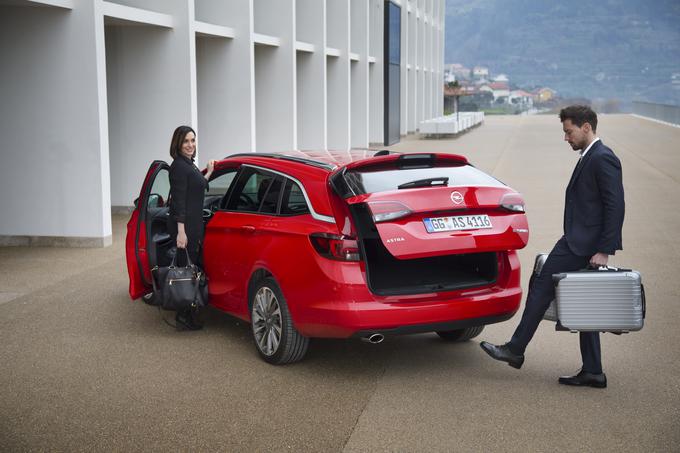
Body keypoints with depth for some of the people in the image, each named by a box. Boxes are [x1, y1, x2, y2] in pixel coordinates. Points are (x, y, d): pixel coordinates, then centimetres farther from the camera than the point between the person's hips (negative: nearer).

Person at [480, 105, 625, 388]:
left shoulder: (602, 159, -13)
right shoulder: (590, 158, 18)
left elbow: (615, 207, -18)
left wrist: (604, 250, -20)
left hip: (581, 244, -10)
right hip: (580, 244, 10)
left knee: (541, 288, -4)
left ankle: (515, 350, 4)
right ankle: (592, 372, 14)